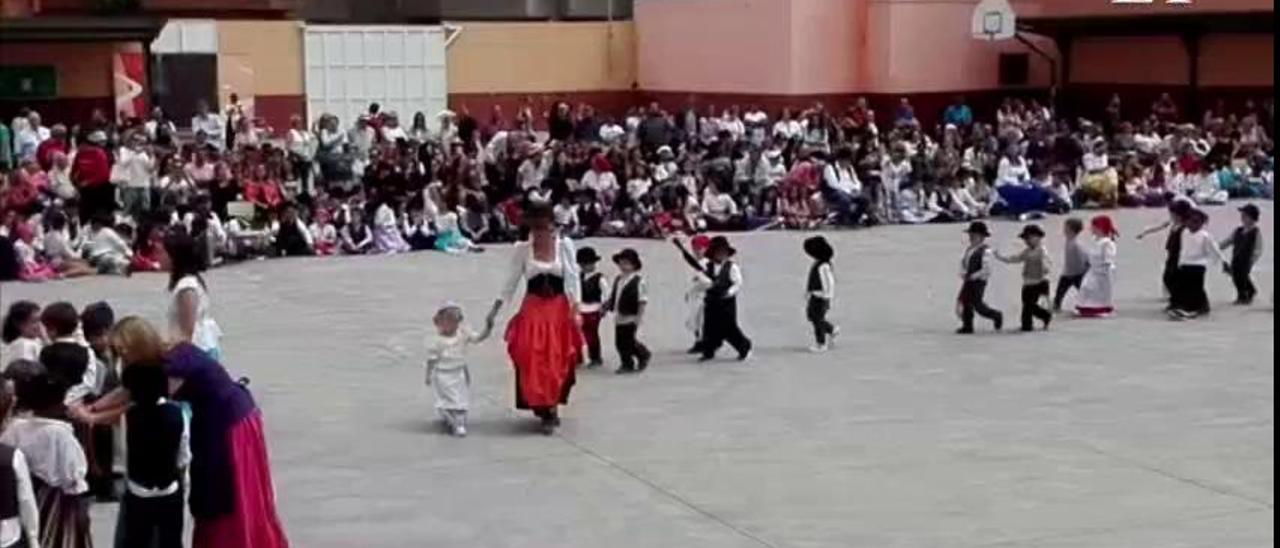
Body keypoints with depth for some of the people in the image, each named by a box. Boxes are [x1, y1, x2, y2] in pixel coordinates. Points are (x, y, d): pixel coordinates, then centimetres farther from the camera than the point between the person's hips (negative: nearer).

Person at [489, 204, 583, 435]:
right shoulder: (522, 249, -3)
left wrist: (575, 307, -10)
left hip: (559, 309, 0)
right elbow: (512, 281, 4)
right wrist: (496, 307, 1)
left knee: (557, 362, 1)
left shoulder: (564, 245, -4)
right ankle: (547, 410, 9)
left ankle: (550, 409, 17)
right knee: (532, 361, -4)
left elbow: (572, 277, -2)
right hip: (532, 310, 0)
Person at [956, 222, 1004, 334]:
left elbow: (986, 270, -20)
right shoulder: (969, 249, 10)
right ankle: (967, 326, 8)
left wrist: (972, 276, -18)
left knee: (978, 305, -3)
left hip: (979, 281, -8)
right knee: (966, 303, 3)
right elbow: (963, 262, 21)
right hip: (968, 281, 8)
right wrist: (963, 273, 2)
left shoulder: (985, 251, -15)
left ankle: (996, 316, 20)